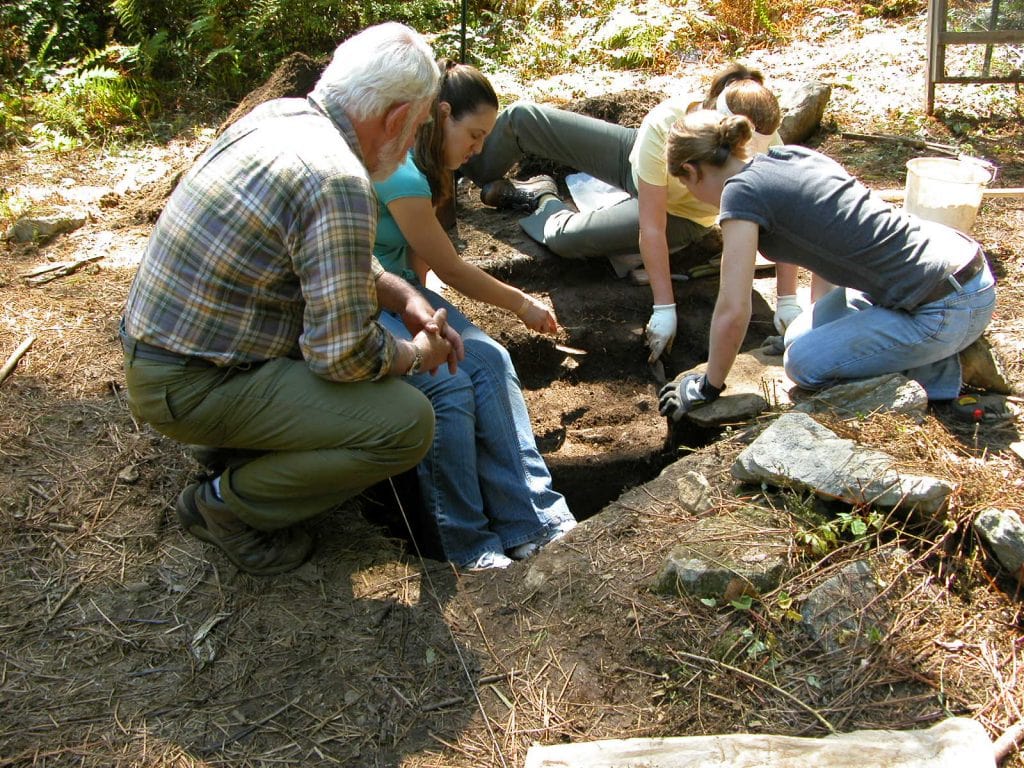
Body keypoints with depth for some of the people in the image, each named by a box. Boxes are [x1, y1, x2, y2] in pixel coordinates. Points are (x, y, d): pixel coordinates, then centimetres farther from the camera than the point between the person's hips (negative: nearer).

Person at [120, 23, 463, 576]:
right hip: (190, 387, -9)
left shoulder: (278, 114, 3)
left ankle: (248, 443, 17)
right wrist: (417, 355, -4)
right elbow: (344, 356, -24)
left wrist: (406, 300, 8)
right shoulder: (340, 183, -26)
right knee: (407, 422, -15)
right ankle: (228, 501, 2)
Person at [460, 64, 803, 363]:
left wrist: (787, 301, -32)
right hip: (633, 157, 0)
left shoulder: (764, 141, -36)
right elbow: (651, 229, -37)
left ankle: (543, 200, 16)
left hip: (681, 216, 0)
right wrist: (663, 307, -38)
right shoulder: (662, 126, -39)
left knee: (564, 238, -23)